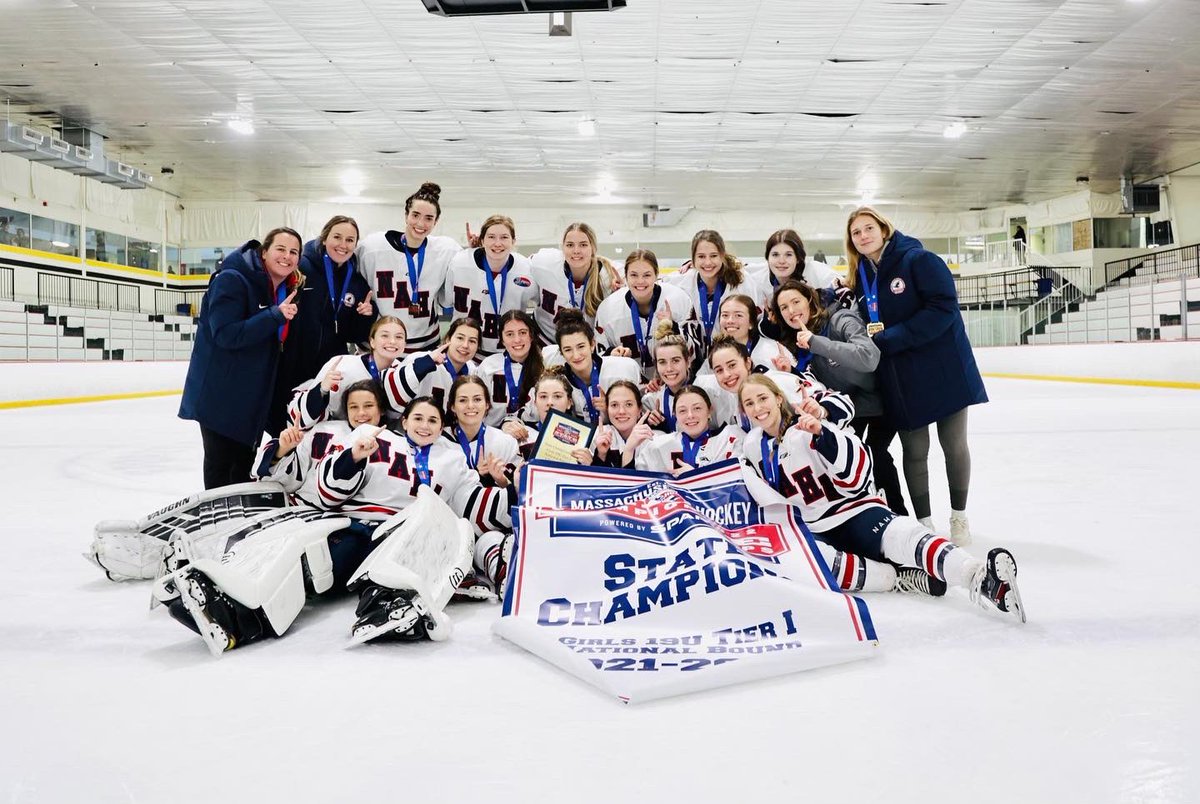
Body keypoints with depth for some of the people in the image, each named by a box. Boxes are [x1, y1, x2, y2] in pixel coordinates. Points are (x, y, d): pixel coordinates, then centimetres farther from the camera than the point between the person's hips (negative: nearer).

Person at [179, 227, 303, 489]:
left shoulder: (288, 289, 6)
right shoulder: (231, 280, -17)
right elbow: (226, 335, -26)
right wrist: (275, 315, -32)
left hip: (253, 396, 7)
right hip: (219, 392, -7)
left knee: (244, 463, 17)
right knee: (220, 462, 2)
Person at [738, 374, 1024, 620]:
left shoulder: (809, 426, -12)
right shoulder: (751, 448, 7)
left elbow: (856, 476, -22)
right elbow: (763, 500, 18)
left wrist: (822, 436, -34)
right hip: (810, 532, 12)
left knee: (903, 536, -34)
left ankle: (979, 577, -62)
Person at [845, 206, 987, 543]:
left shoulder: (919, 260, -10)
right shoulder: (859, 278, 8)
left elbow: (943, 307, -20)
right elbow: (862, 327, 13)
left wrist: (889, 338, -23)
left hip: (943, 370, -4)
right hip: (899, 380, 4)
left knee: (954, 443, 8)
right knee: (914, 451, 8)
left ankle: (959, 515, 26)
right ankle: (923, 522, 19)